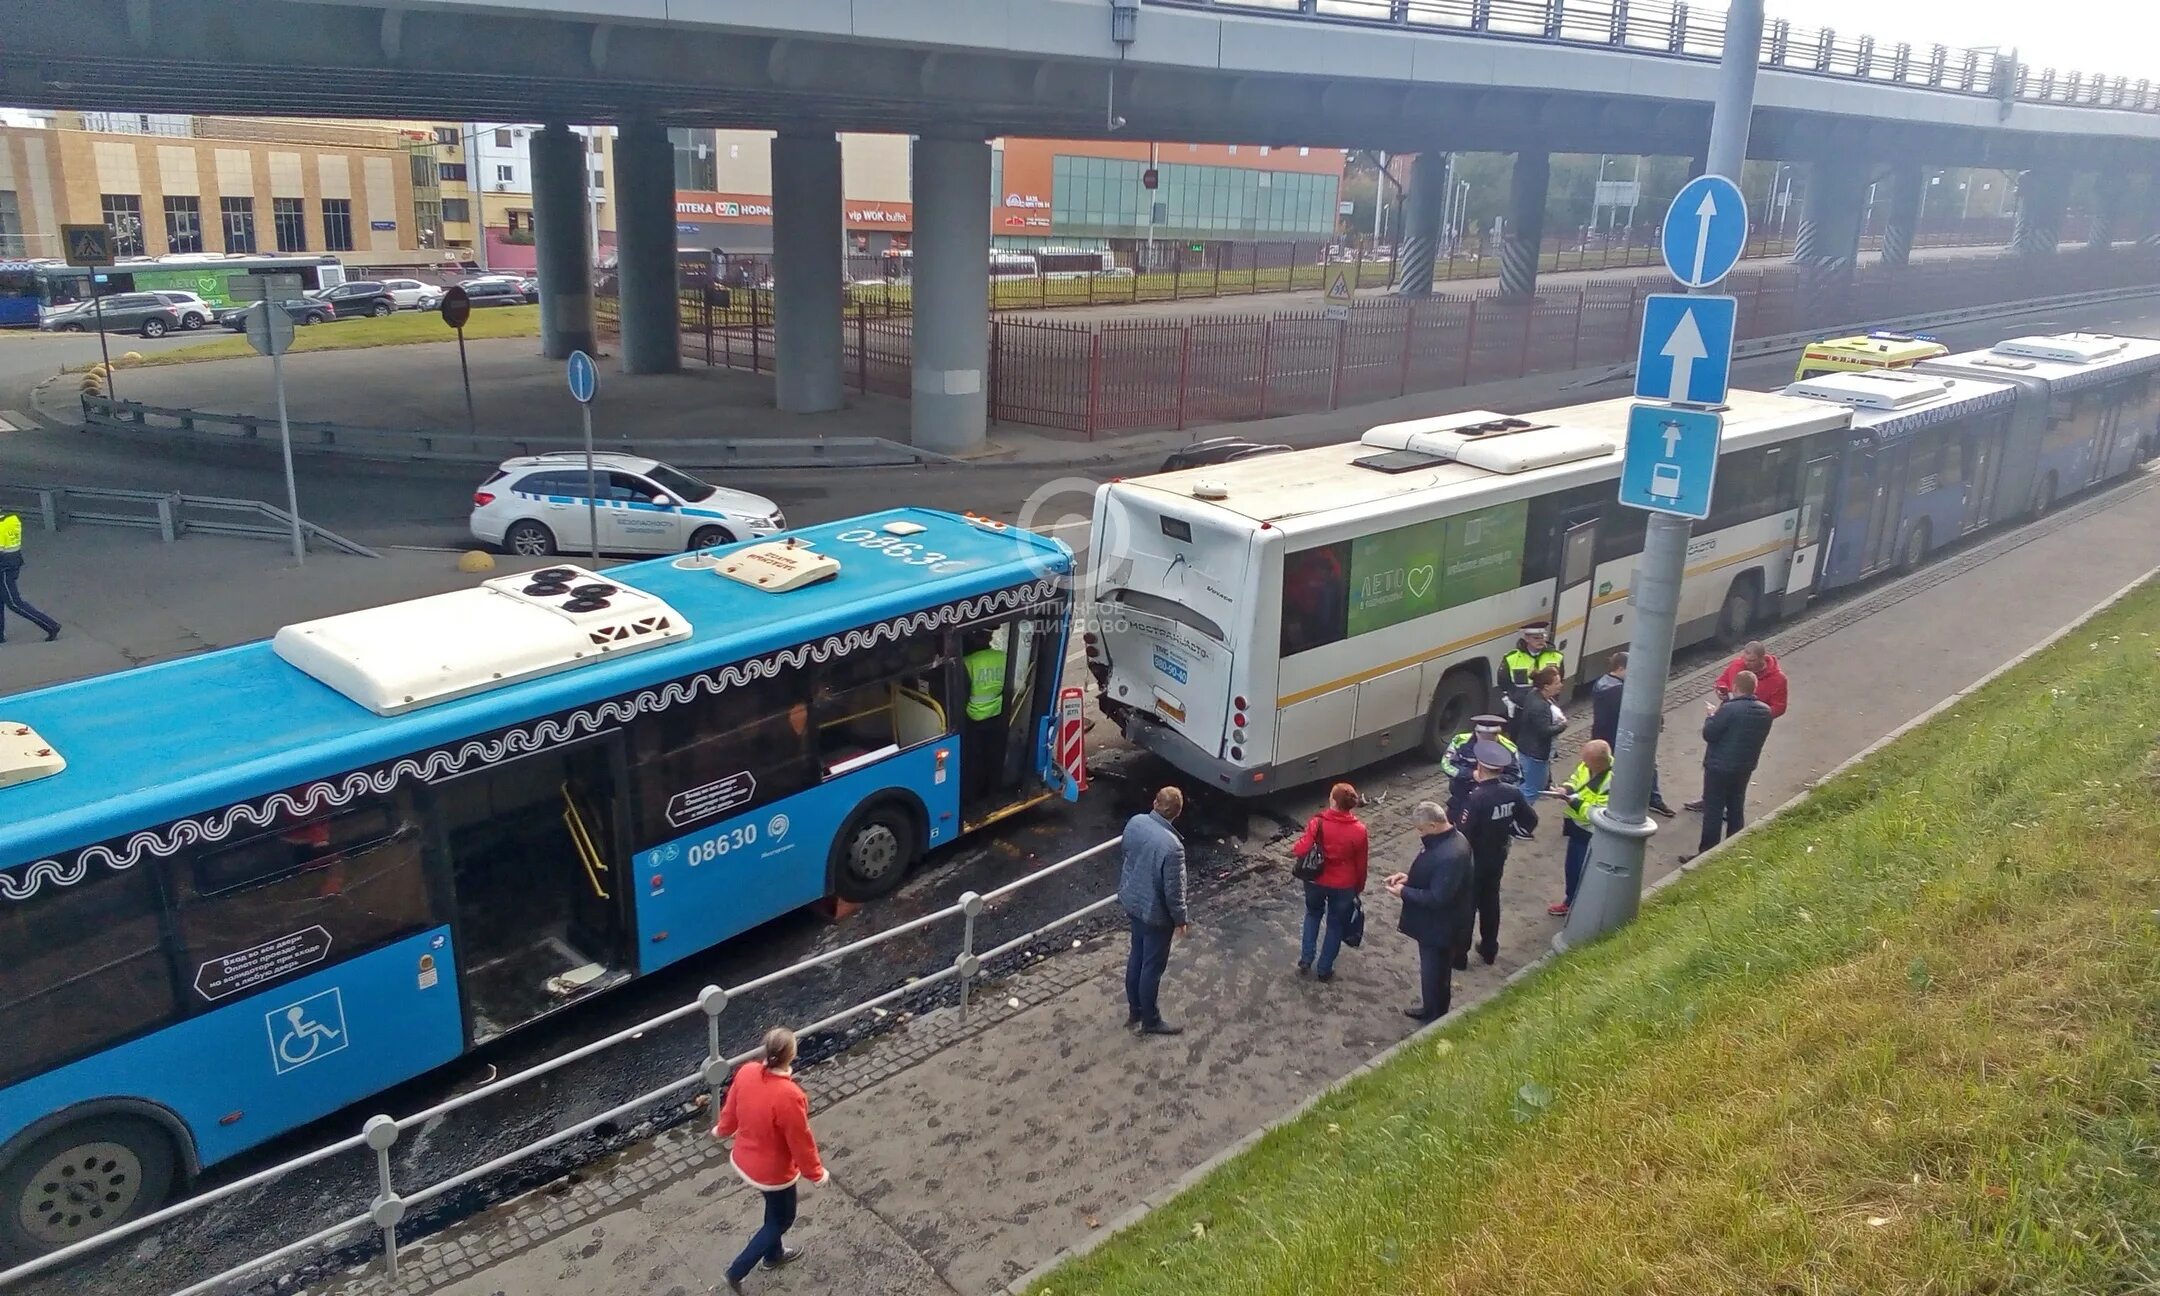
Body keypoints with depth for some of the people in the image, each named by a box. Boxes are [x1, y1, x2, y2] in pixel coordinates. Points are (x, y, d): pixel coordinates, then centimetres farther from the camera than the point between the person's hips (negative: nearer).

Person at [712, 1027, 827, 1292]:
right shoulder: (789, 1096, -38)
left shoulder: (747, 1071, -19)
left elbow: (731, 1108, 1)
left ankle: (774, 1254, 54)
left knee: (775, 1210, 32)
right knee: (782, 1219, 21)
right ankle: (737, 1272, 26)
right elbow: (800, 1141, -23)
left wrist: (722, 1130, 23)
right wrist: (816, 1173, -6)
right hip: (773, 1170, -7)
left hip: (745, 1159, 7)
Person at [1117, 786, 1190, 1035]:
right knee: (1152, 966, 12)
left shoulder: (1135, 822, -12)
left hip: (1133, 902, 7)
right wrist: (1180, 919, -7)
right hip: (1156, 912, -7)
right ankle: (1150, 1022, 30)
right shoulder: (1171, 846, -34)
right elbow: (1173, 890, -24)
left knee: (1136, 956, 24)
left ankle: (1134, 1011, 41)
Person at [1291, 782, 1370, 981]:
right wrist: (1359, 887, 9)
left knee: (1313, 915, 27)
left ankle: (1305, 961, 24)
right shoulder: (1359, 830, -17)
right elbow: (1361, 864, -6)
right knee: (1335, 925, 19)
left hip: (1316, 881, 1)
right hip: (1343, 885, -1)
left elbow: (1302, 849, -23)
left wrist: (1292, 851, 0)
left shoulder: (1319, 822, -20)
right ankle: (1324, 970, 28)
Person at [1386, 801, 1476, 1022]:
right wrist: (1409, 877, 0)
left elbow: (1437, 898, -30)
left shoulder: (1450, 856, -34)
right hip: (1434, 923, 10)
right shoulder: (1447, 838, -1)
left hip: (1440, 928, -10)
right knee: (1431, 973, 27)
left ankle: (1436, 1022, 27)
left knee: (1434, 977, 9)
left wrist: (1404, 892, -19)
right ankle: (1429, 1011, 46)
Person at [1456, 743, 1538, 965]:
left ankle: (1459, 954, 20)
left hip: (1474, 861, -6)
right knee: (1490, 902, 22)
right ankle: (1489, 949, 35)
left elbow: (1464, 835, -28)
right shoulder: (1513, 793, -10)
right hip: (1498, 859, 6)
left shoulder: (1476, 798, -30)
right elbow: (1531, 821, 1)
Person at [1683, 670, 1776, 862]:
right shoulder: (1765, 711, -1)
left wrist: (1713, 715, -1)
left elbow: (1708, 734, -18)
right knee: (1736, 810, 18)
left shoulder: (1729, 709, -24)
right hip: (1745, 768, 7)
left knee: (1713, 811, 1)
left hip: (1719, 768, -7)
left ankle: (1706, 853, 6)